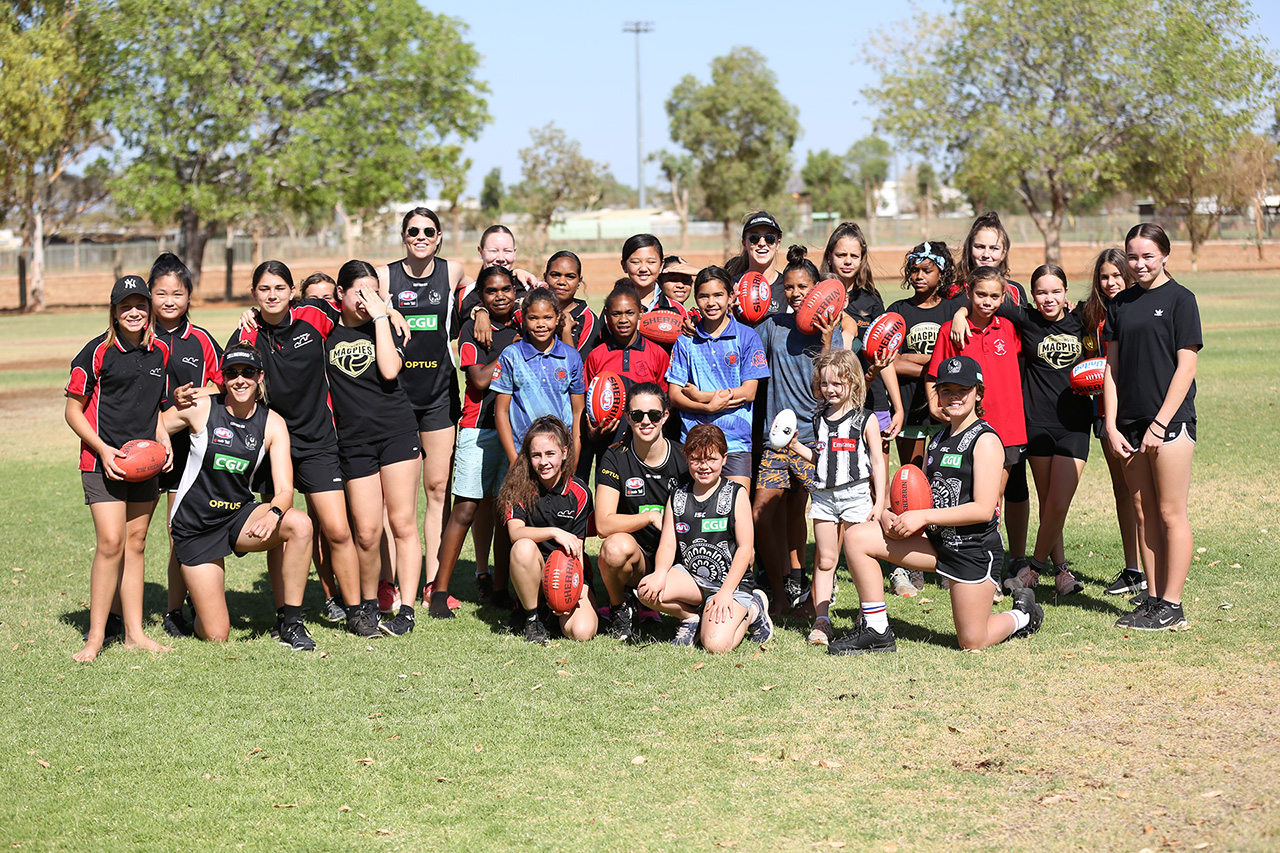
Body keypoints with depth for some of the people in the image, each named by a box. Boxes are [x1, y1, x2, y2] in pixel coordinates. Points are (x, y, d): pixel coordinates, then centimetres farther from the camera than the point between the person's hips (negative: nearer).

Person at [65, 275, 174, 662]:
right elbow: (73, 411, -3)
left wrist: (163, 440, 5)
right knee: (110, 542, -13)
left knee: (136, 543, 9)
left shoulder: (160, 351, 9)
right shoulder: (98, 352, -7)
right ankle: (96, 636, -6)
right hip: (103, 459, -5)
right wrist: (103, 449, -14)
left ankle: (134, 632, 15)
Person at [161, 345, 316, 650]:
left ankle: (289, 623, -16)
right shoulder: (200, 408, -10)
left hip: (239, 515, 3)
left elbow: (284, 489, -12)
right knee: (216, 636, -9)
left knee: (300, 525, -30)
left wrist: (274, 513, -35)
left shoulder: (272, 424, -5)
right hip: (195, 525, -3)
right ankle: (200, 606, 30)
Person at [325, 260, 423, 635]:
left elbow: (389, 370, -10)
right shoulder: (325, 333, 8)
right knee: (367, 532, -3)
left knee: (402, 523, -4)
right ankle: (368, 606, 16)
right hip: (354, 441, 1)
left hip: (397, 431, -1)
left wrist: (380, 316, -8)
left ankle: (406, 610, 1)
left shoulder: (385, 326, 6)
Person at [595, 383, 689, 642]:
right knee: (616, 547, -36)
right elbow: (604, 524, -13)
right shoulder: (615, 459, -5)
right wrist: (651, 516, -24)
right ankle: (619, 608, -3)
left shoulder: (683, 458, -2)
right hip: (636, 557, 0)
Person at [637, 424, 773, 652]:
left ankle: (753, 610, 7)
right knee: (647, 589, -26)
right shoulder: (678, 497, 7)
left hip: (731, 582, -4)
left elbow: (745, 548, -7)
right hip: (690, 577, 4)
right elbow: (667, 545, 3)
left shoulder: (736, 494, -4)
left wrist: (726, 592, -16)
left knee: (716, 645, -25)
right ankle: (691, 617, 3)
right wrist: (660, 574, -20)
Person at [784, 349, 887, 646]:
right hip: (823, 496, 4)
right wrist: (797, 447, 2)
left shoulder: (866, 420, -3)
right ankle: (821, 621, 9)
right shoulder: (819, 419, 10)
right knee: (824, 559, 6)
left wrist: (879, 502, -7)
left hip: (855, 495, -4)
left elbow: (877, 462, -2)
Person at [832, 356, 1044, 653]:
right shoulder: (938, 439, 13)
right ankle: (876, 631, -5)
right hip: (935, 540, 7)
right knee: (857, 537, -11)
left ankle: (1023, 615, 30)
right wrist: (890, 514, -6)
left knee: (973, 642, -2)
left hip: (974, 549, -7)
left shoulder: (985, 440, -12)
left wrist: (923, 517, -20)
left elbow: (983, 510, -19)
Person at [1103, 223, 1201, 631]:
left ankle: (1172, 606, 3)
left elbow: (1186, 366, -8)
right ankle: (1153, 599, 16)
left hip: (1170, 420, -6)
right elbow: (1112, 368, 12)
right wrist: (1111, 426, 2)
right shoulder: (1121, 304, 11)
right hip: (1130, 423, 6)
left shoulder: (1180, 299, -4)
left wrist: (1160, 424, -13)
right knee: (1144, 513, 9)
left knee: (1171, 513, -2)